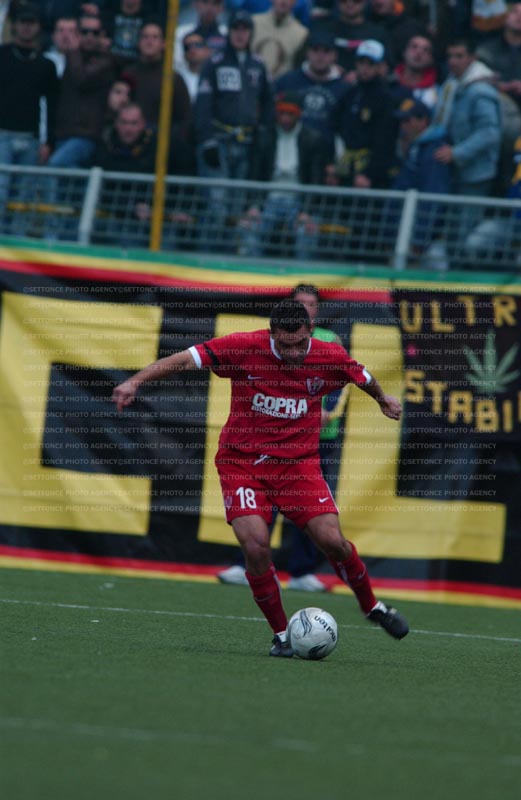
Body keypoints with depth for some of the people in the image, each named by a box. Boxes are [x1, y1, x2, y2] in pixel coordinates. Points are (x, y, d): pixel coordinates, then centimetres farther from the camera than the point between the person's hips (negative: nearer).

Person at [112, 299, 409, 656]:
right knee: (256, 547, -19)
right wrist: (136, 381, -26)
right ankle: (282, 635, -1)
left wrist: (383, 399, 35)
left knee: (332, 541, -12)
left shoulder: (330, 357, -7)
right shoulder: (244, 348, -15)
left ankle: (373, 607, 16)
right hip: (242, 462, -1)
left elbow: (363, 378, 15)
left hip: (299, 462, 1)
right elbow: (185, 359, -16)